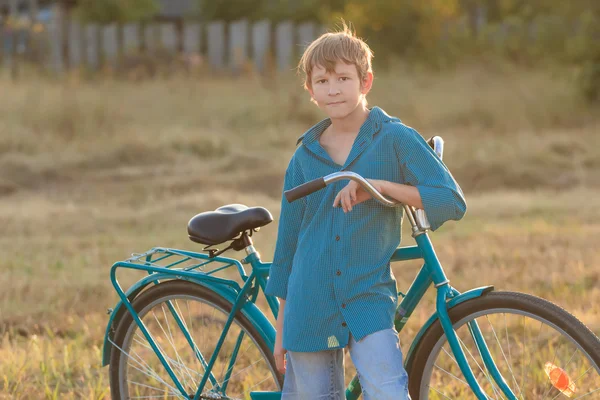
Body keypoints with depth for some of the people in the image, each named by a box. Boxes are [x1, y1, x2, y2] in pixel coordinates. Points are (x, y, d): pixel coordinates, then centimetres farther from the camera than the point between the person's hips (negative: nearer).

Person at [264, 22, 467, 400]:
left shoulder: (395, 139, -2)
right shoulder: (305, 156, 7)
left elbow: (452, 201, -9)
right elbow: (290, 239, 13)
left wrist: (380, 186, -20)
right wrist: (281, 329, 13)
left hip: (369, 301, -3)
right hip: (310, 307, 3)